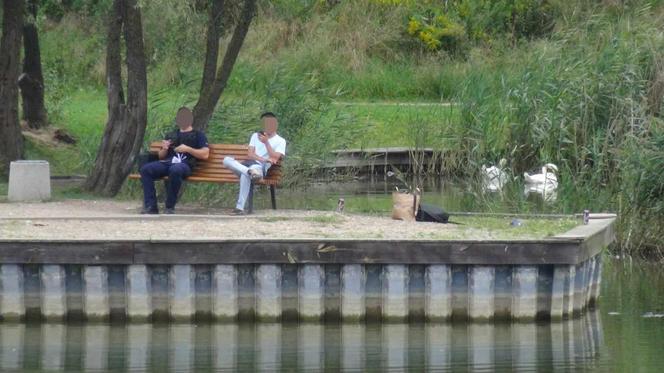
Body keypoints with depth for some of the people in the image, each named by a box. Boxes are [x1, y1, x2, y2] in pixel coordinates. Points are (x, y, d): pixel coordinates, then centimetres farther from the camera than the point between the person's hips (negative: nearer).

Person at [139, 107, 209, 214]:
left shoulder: (198, 135, 18)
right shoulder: (171, 135, 33)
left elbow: (205, 154, 4)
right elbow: (161, 156, 31)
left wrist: (188, 149, -7)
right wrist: (164, 149, 8)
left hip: (184, 164, -5)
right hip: (167, 162, 5)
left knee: (175, 170, -42)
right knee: (145, 169, -24)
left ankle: (170, 207, -33)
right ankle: (151, 206, -28)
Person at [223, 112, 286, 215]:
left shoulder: (280, 141, 9)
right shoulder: (256, 136, 21)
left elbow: (274, 159, -6)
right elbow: (250, 155, 6)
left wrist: (266, 142, -11)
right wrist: (264, 160, -13)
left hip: (262, 169, -5)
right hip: (249, 165, 5)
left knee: (245, 174, -41)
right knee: (227, 160, -25)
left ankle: (240, 207, -49)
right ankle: (250, 171, -50)